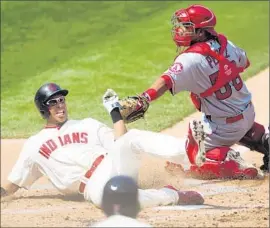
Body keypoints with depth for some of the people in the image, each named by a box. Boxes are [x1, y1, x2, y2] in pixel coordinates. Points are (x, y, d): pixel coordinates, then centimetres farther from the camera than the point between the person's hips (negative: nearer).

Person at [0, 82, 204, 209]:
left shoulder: (88, 124, 25)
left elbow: (121, 143, 12)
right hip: (94, 184, -3)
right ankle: (172, 196, -36)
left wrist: (115, 110, 6)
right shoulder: (34, 145, 19)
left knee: (133, 138, -28)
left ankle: (188, 152, -49)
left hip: (115, 163, 3)